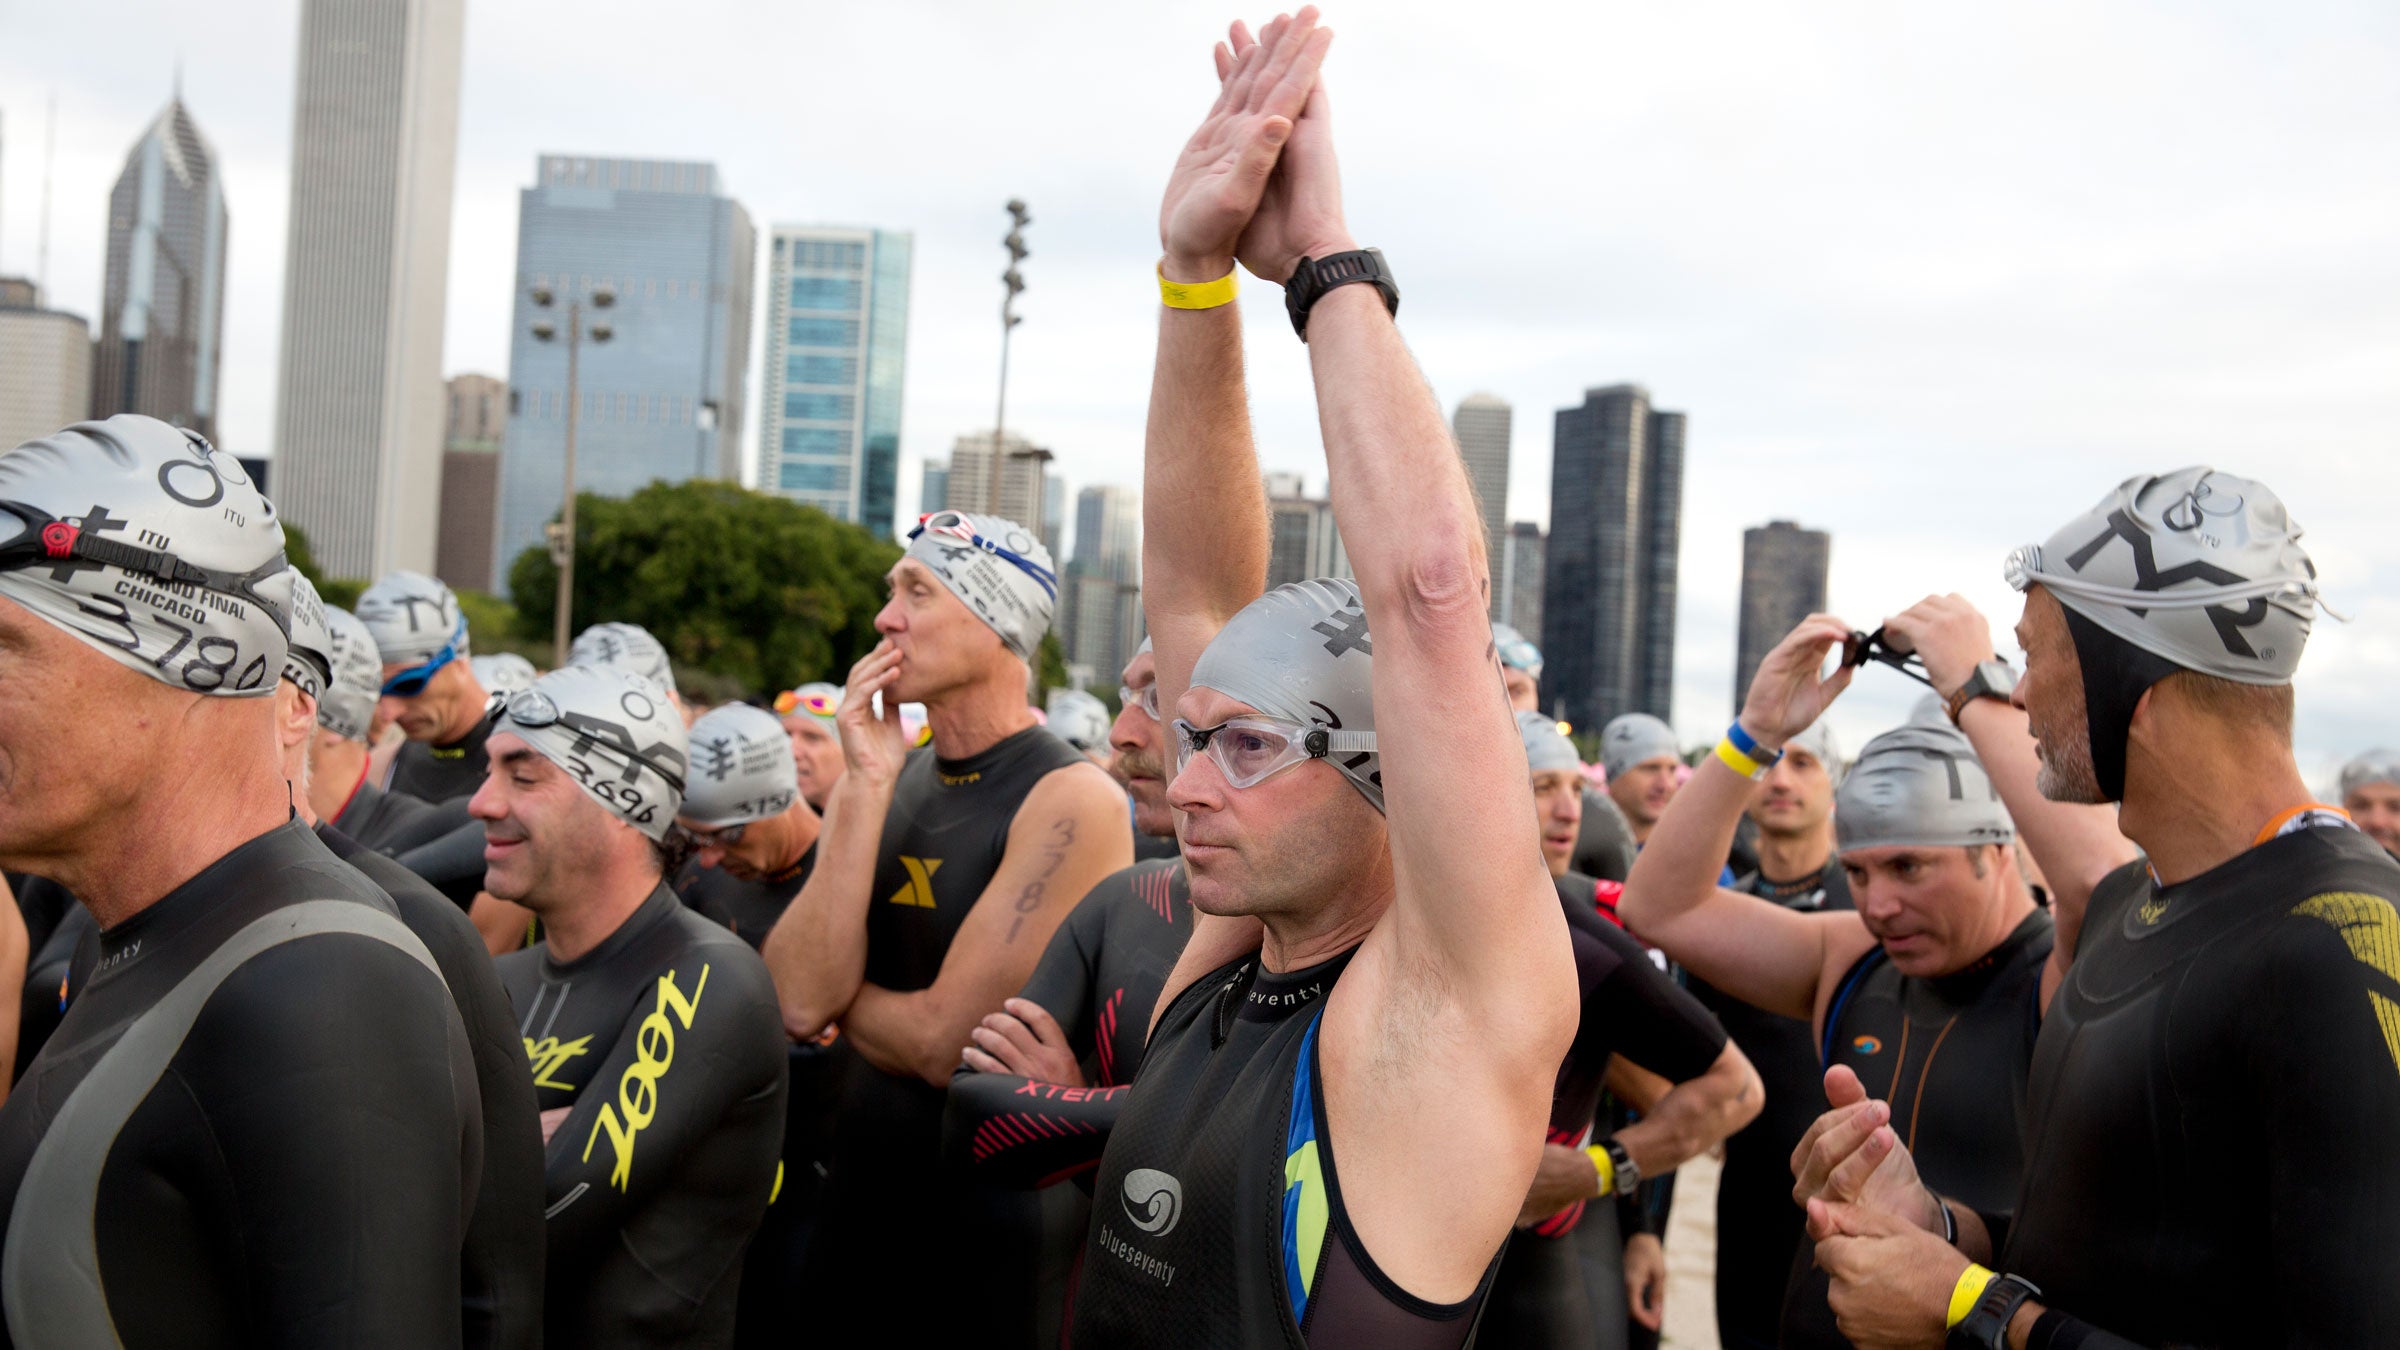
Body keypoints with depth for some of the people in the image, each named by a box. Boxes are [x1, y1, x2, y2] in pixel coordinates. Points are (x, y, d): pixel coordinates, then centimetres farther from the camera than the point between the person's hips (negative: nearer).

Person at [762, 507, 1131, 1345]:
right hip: (857, 1213, 6)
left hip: (991, 1242, -6)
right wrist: (867, 786, -14)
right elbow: (797, 1003, -11)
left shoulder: (1070, 802, -16)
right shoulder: (876, 781, 3)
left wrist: (836, 997, -2)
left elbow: (942, 1043, -20)